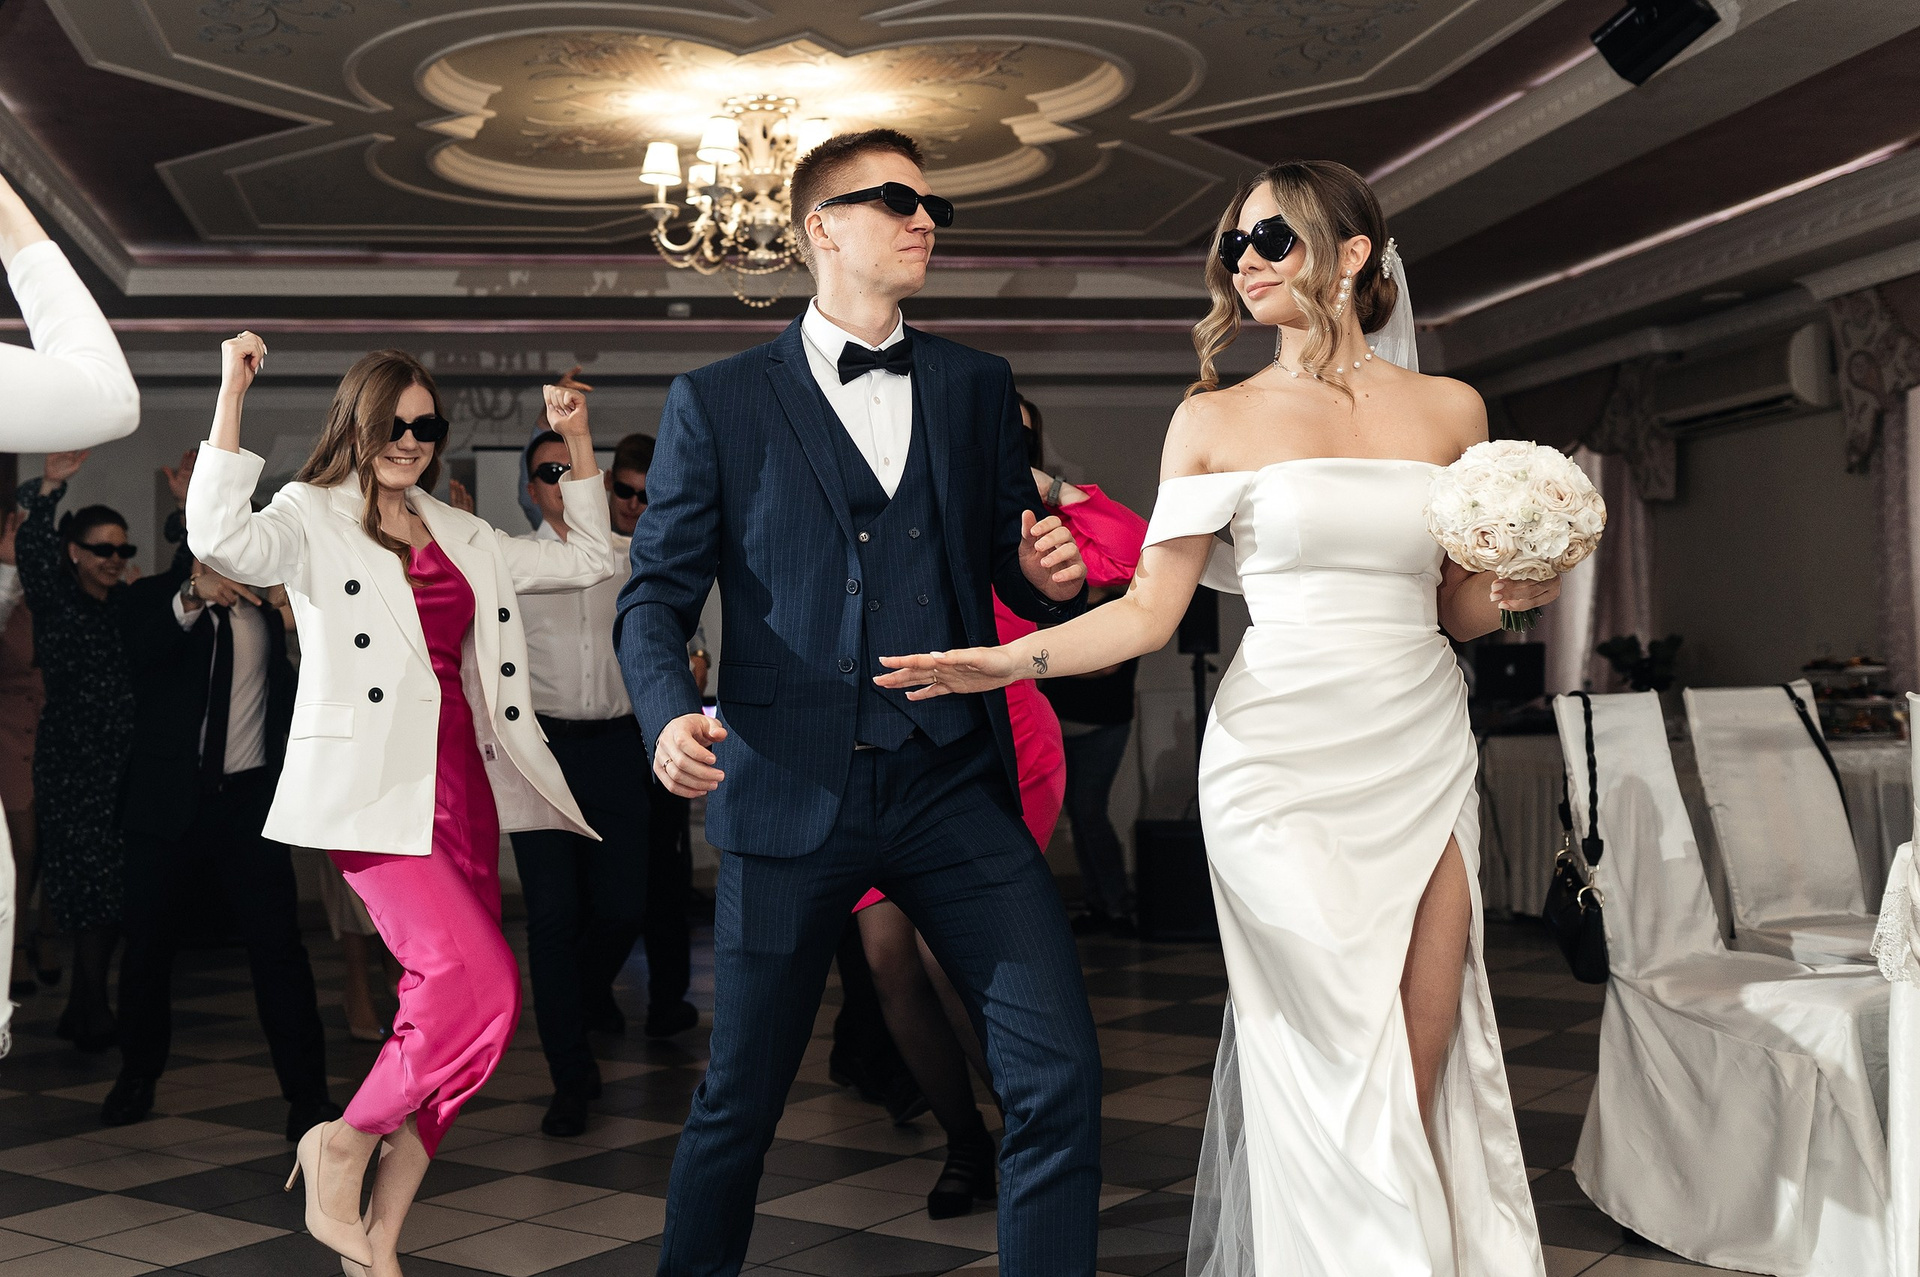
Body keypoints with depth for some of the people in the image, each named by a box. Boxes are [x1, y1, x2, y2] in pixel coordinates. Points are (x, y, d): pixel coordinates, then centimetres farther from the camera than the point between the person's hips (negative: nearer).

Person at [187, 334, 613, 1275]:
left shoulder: (459, 535, 20)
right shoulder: (313, 517, 2)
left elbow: (585, 562, 27)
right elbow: (219, 540, -19)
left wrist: (579, 443, 21)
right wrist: (231, 395, -22)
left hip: (461, 785, 7)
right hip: (374, 788, -7)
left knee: (450, 1003, 3)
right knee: (482, 985, -20)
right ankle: (340, 1144, 2)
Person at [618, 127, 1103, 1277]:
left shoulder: (977, 386, 13)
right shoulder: (718, 403, 5)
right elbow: (658, 592, 3)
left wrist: (1050, 577, -6)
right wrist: (671, 711, -17)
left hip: (955, 784, 2)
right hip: (792, 793, -2)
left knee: (1061, 1076, -7)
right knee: (740, 1103, 9)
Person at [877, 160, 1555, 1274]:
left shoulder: (1451, 411, 10)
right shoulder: (1215, 419, 4)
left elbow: (1457, 608, 18)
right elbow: (1149, 611, -1)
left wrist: (1510, 594, -4)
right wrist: (1010, 661, -14)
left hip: (1424, 759, 3)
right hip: (1281, 762, -2)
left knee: (1424, 1076, 4)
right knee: (1341, 1072, -2)